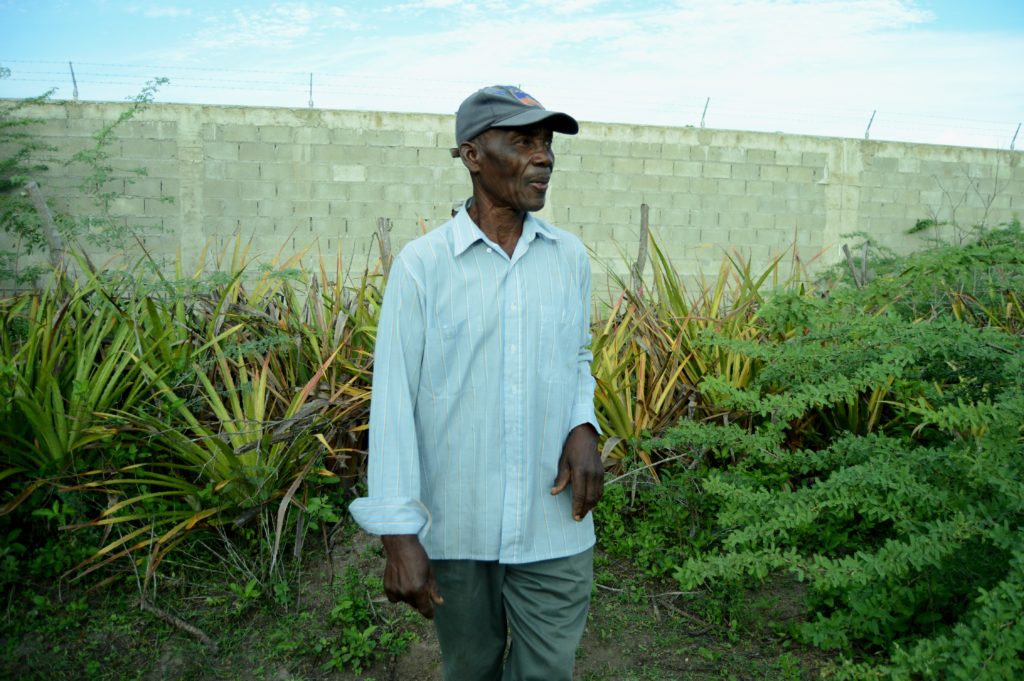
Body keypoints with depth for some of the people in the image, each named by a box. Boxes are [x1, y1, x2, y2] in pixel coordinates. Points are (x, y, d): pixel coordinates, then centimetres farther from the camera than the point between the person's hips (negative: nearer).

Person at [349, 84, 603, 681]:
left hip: (553, 525, 2)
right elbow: (394, 400, -10)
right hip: (453, 526, -2)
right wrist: (398, 533, -13)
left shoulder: (571, 257, 1)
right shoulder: (421, 265, -10)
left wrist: (584, 429, -6)